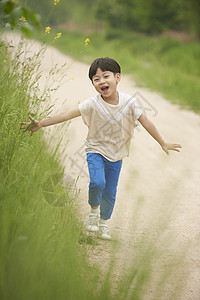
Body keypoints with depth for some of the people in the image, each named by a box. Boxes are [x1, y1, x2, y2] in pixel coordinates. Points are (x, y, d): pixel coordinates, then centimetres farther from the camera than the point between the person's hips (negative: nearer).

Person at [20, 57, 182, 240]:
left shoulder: (129, 102, -13)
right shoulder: (93, 104, -17)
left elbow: (146, 123, -5)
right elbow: (67, 115, -19)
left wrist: (163, 144, 0)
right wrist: (41, 124, -26)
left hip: (116, 155, 2)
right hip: (96, 151, -2)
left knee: (110, 194, 7)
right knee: (97, 183, -25)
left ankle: (104, 223, 33)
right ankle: (94, 211, 6)